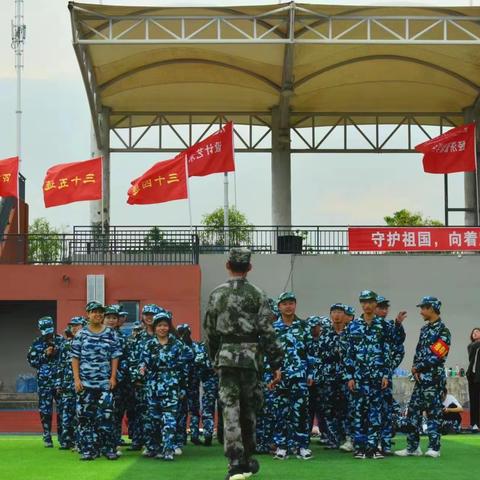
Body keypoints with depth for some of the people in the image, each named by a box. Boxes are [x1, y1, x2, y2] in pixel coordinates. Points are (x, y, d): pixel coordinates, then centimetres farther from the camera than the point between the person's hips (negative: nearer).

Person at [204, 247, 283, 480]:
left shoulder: (216, 294, 5)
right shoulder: (257, 295, -2)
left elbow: (209, 331, 11)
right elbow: (267, 332, -5)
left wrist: (213, 358, 24)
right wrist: (275, 363, -1)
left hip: (225, 356, 1)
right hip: (251, 357, 0)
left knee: (230, 409, -2)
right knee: (249, 411, 13)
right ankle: (246, 461, 24)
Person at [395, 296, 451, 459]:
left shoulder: (442, 331, -11)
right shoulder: (425, 329, 15)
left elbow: (436, 356, -17)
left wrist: (417, 368, -8)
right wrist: (415, 369, -2)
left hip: (434, 379, -8)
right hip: (420, 378, 8)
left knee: (433, 413, -3)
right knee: (413, 412, 7)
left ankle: (434, 448, 3)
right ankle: (413, 447, 12)